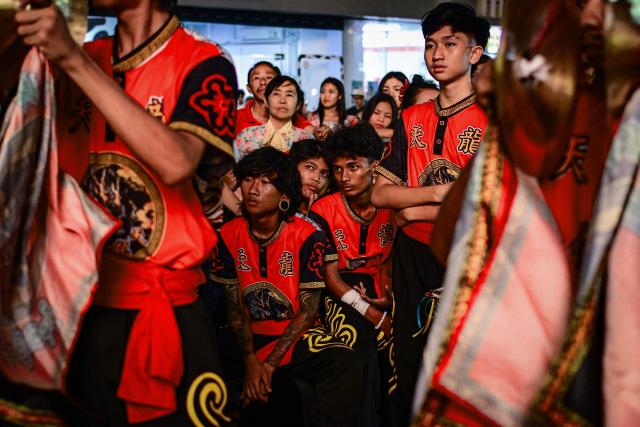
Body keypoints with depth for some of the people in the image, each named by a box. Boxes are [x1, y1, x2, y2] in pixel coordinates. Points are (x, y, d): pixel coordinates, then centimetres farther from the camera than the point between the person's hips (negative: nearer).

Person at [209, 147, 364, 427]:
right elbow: (235, 306, -1)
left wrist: (270, 363, -17)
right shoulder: (229, 235, -2)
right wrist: (250, 360, -14)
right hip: (251, 338, 3)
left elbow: (308, 310, -11)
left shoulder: (307, 236, -12)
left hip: (296, 335, -3)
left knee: (345, 366, -31)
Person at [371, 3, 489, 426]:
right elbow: (381, 193, 3)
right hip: (411, 257, 5)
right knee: (409, 363, 15)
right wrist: (440, 191, -12)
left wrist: (416, 211, -10)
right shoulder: (412, 119, 8)